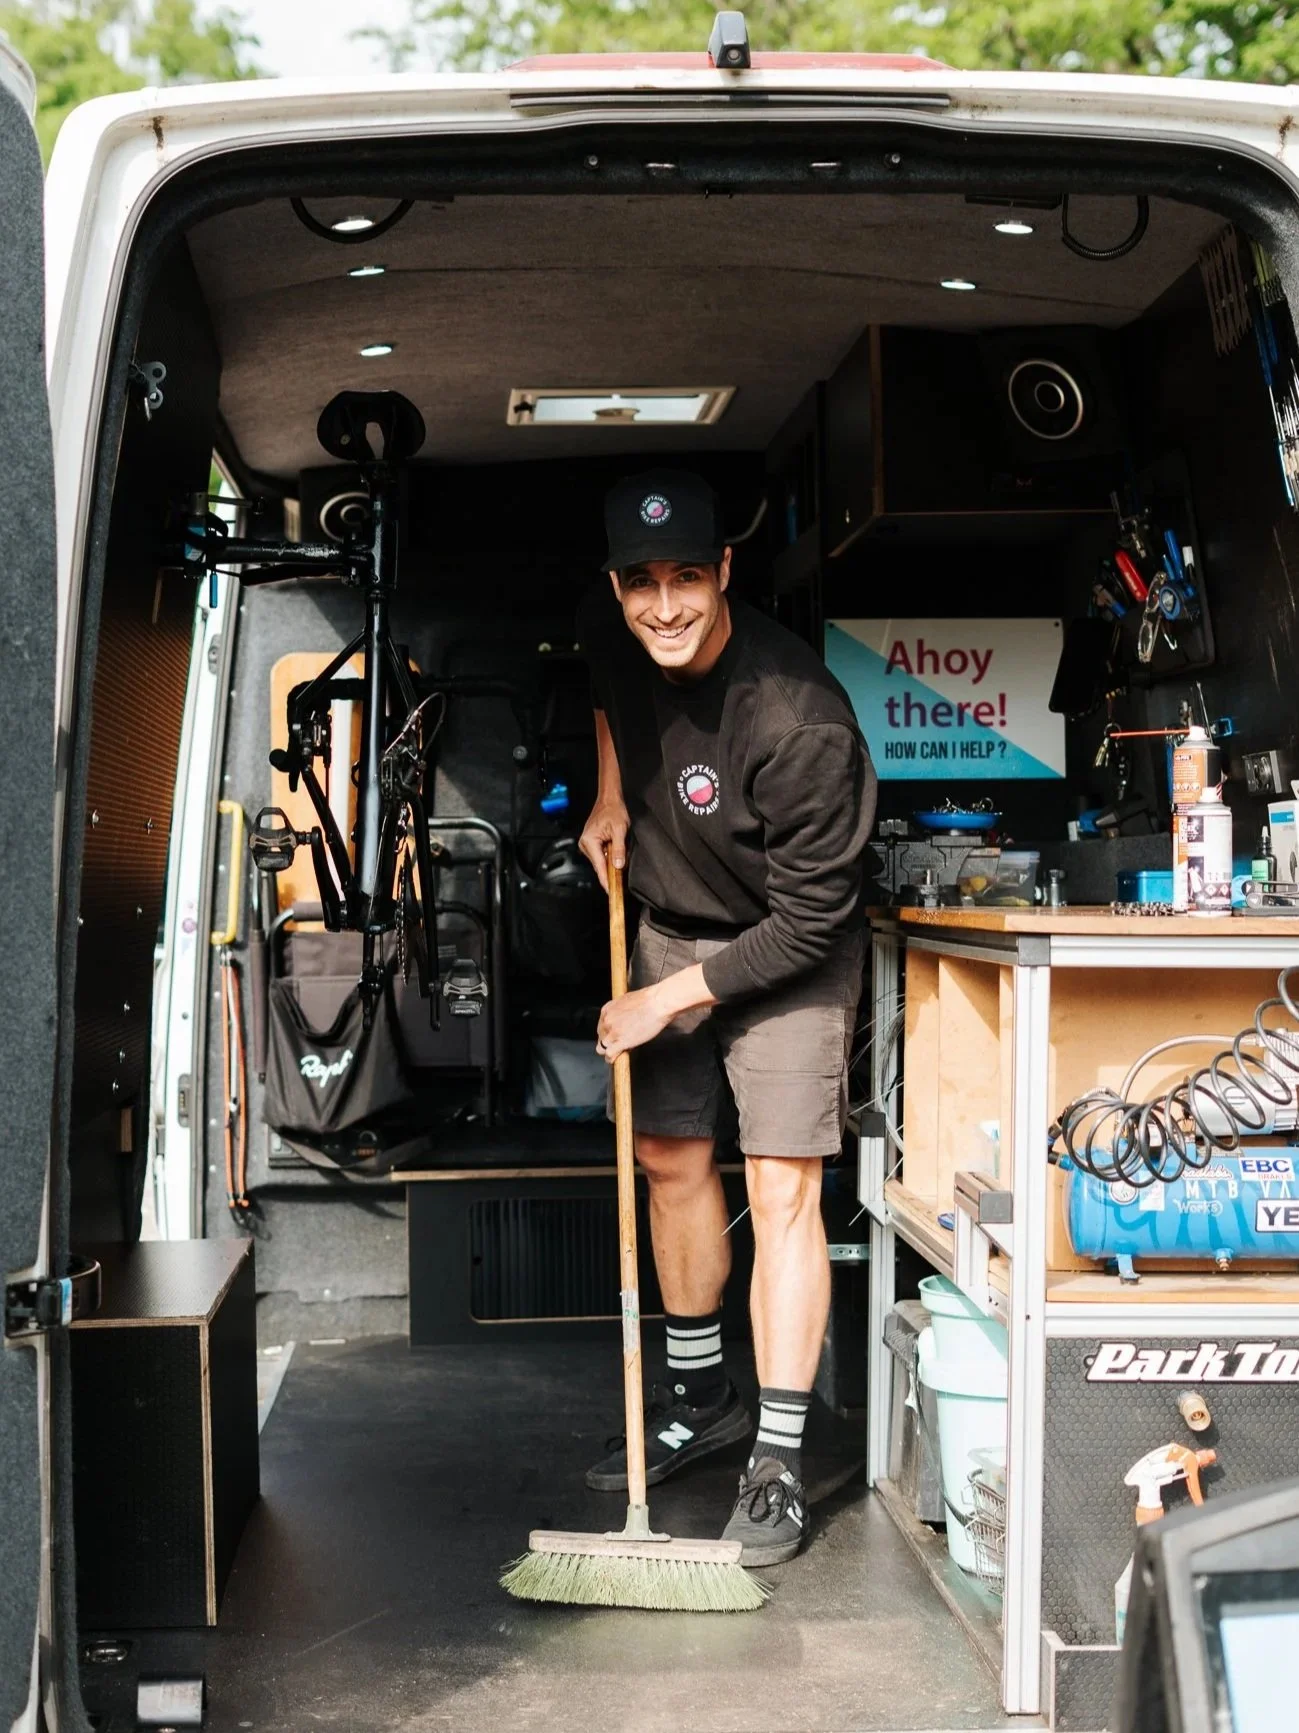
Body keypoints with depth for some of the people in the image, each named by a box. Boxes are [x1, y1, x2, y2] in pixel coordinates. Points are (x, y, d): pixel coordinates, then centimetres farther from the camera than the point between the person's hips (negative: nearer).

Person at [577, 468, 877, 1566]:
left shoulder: (799, 722, -34)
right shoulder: (611, 629, -13)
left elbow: (809, 919, -26)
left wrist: (669, 999, -19)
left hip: (789, 953, -6)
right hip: (672, 925, 7)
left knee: (783, 1192, -10)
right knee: (671, 1159, 12)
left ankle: (778, 1462, 1)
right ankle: (701, 1396, 30)